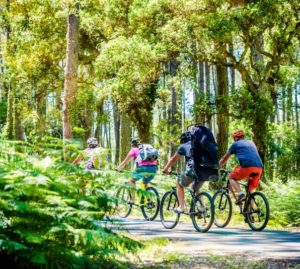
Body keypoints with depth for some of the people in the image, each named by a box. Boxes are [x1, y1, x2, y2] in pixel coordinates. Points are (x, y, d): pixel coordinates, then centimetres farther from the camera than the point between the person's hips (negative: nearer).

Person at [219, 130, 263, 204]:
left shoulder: (236, 144, 17)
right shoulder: (251, 143, 32)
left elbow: (224, 158, 23)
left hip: (247, 165, -5)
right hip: (259, 167, 5)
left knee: (232, 177, 16)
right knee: (250, 190, 19)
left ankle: (240, 194, -6)